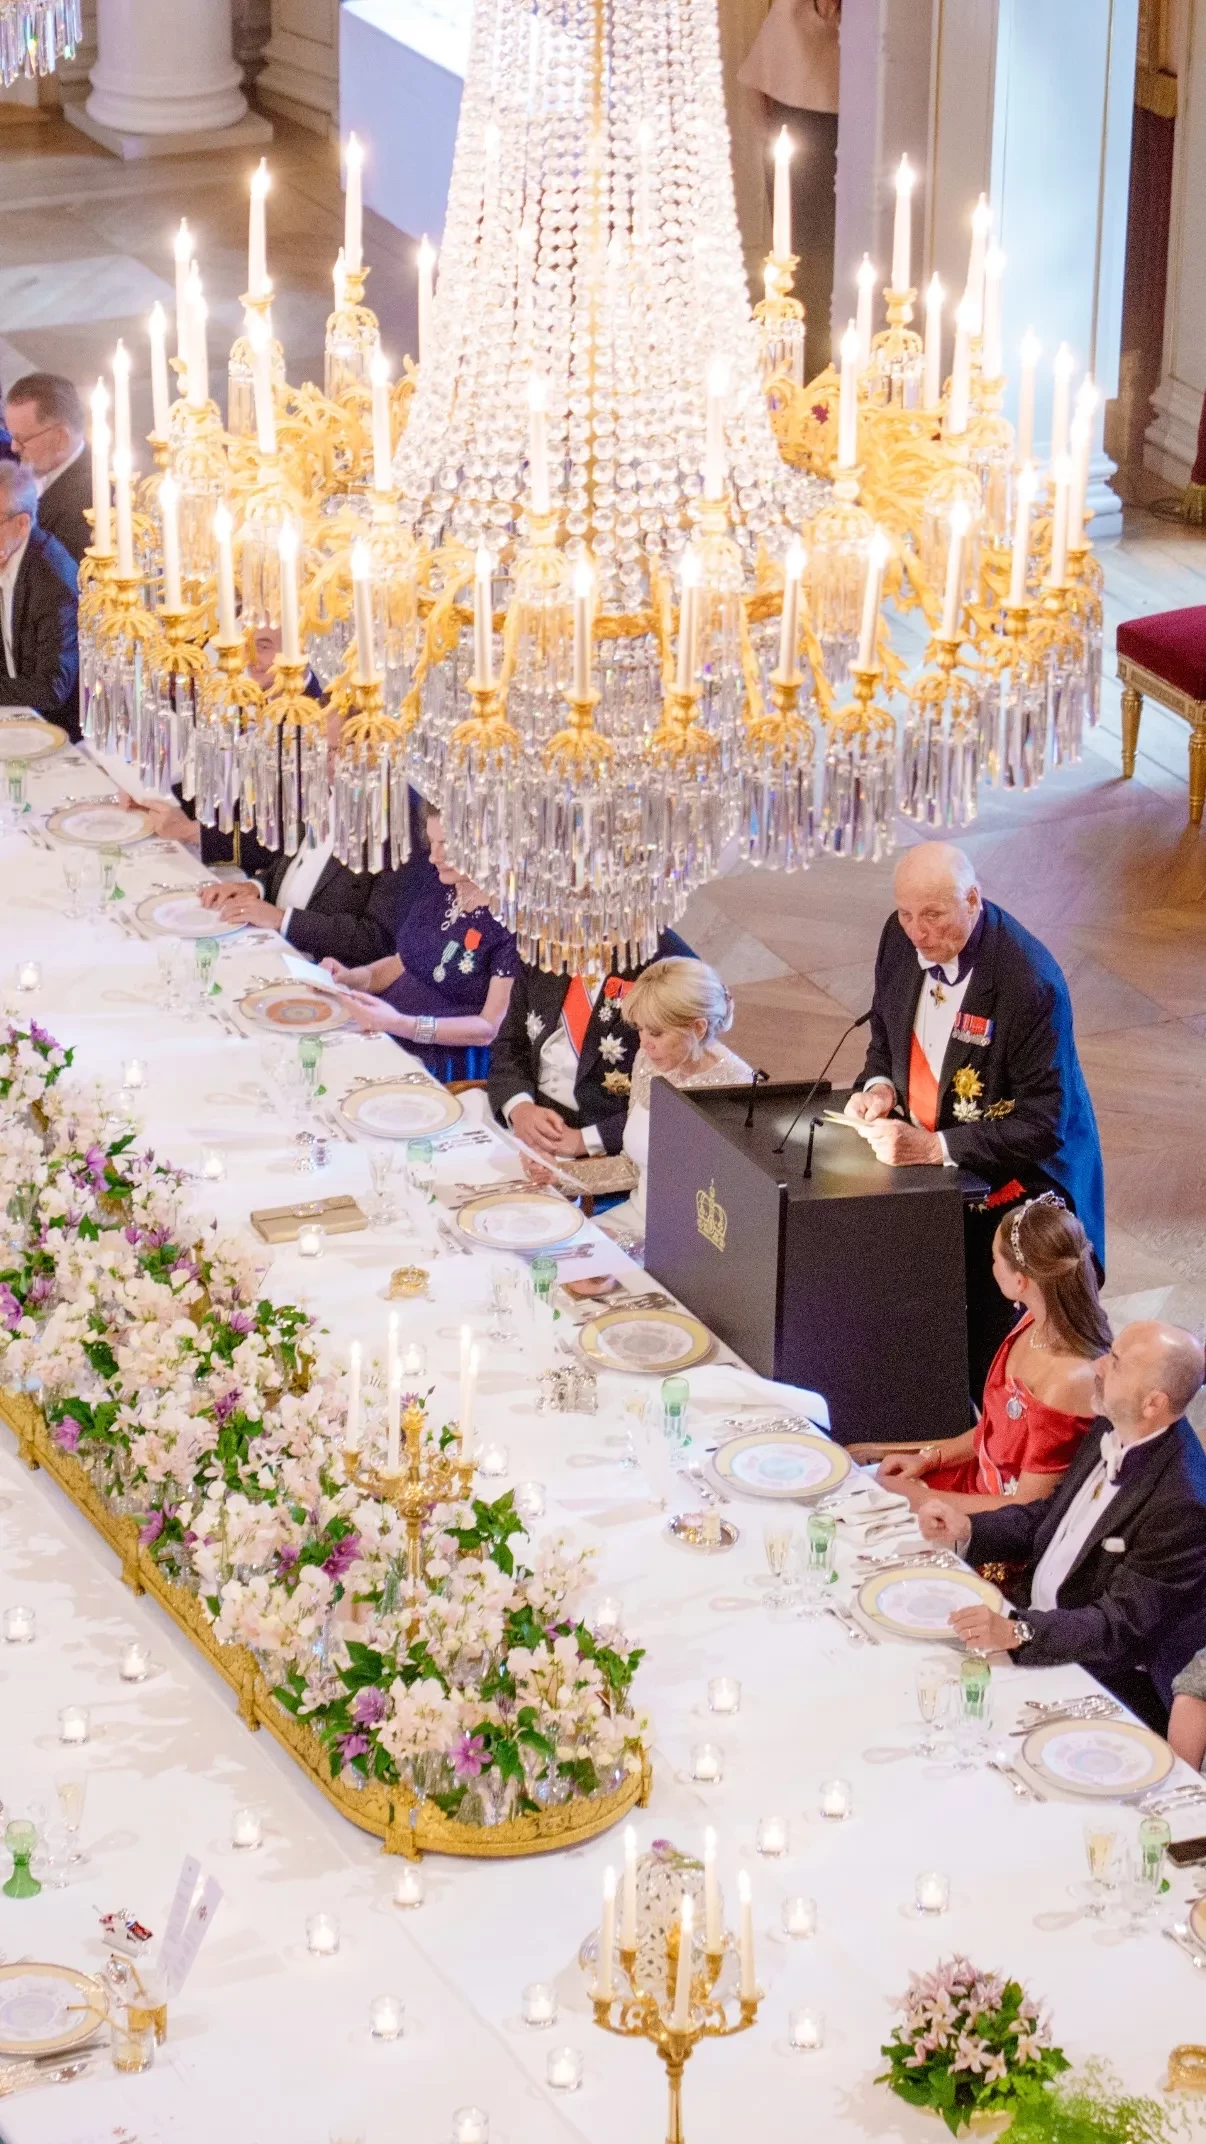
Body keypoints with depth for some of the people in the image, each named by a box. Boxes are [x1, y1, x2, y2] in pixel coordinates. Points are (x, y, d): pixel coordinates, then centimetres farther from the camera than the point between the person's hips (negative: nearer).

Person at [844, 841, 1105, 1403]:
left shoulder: (1029, 982, -26)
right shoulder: (901, 938, -5)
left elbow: (1042, 1124, -24)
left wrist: (936, 1147, -30)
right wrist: (880, 1085, -7)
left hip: (1009, 1192, -6)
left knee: (988, 1360, -1)